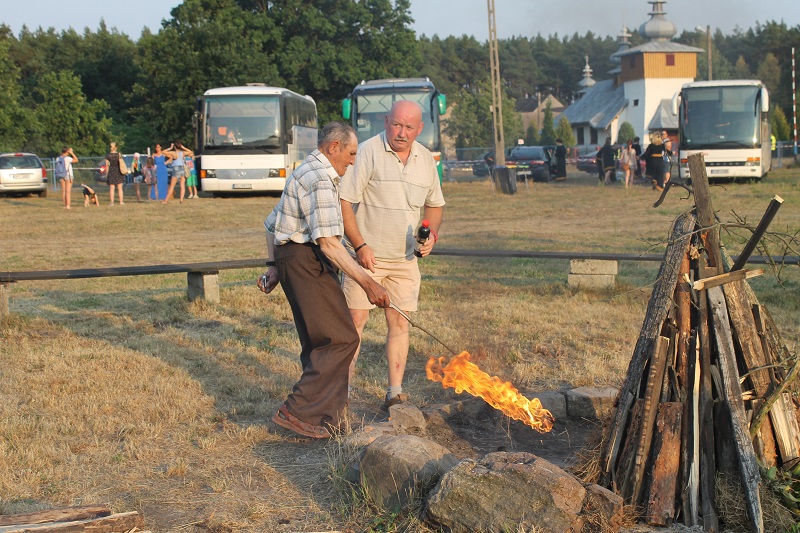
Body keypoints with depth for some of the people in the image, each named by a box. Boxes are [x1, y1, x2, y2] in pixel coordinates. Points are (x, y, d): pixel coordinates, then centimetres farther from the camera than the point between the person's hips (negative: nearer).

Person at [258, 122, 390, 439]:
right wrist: (367, 284, -24)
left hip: (292, 258, 11)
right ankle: (297, 412, -10)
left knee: (319, 342, 15)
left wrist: (274, 266, 26)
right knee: (340, 339, -10)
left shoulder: (306, 173, 21)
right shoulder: (321, 179, -14)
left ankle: (324, 415, 20)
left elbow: (272, 224, 26)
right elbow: (328, 243, -23)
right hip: (307, 261, -11)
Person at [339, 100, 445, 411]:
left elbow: (435, 204, 20)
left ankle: (395, 394, 14)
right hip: (367, 255, -5)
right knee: (355, 320, -6)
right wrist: (360, 246, -18)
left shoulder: (426, 159, 8)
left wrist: (432, 234, 1)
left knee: (400, 323, 6)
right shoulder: (367, 152, -11)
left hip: (405, 259, 5)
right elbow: (344, 201, -13)